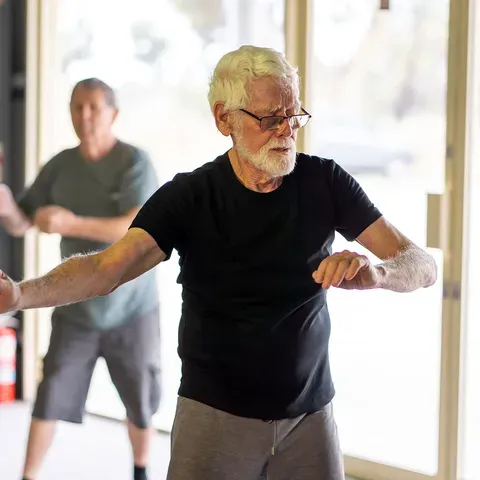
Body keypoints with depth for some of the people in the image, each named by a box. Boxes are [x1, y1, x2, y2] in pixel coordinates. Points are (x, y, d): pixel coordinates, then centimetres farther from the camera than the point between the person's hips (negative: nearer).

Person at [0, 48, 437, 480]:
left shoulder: (324, 182, -5)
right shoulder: (189, 197, -10)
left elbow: (423, 266, -8)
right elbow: (107, 269, -23)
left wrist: (376, 273, -32)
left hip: (310, 414, 2)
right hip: (215, 414, -1)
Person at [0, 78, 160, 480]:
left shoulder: (134, 163, -14)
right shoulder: (60, 166, -1)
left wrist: (74, 224, -37)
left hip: (131, 310, -2)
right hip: (76, 308, 3)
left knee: (140, 403, 12)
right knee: (50, 400, -2)